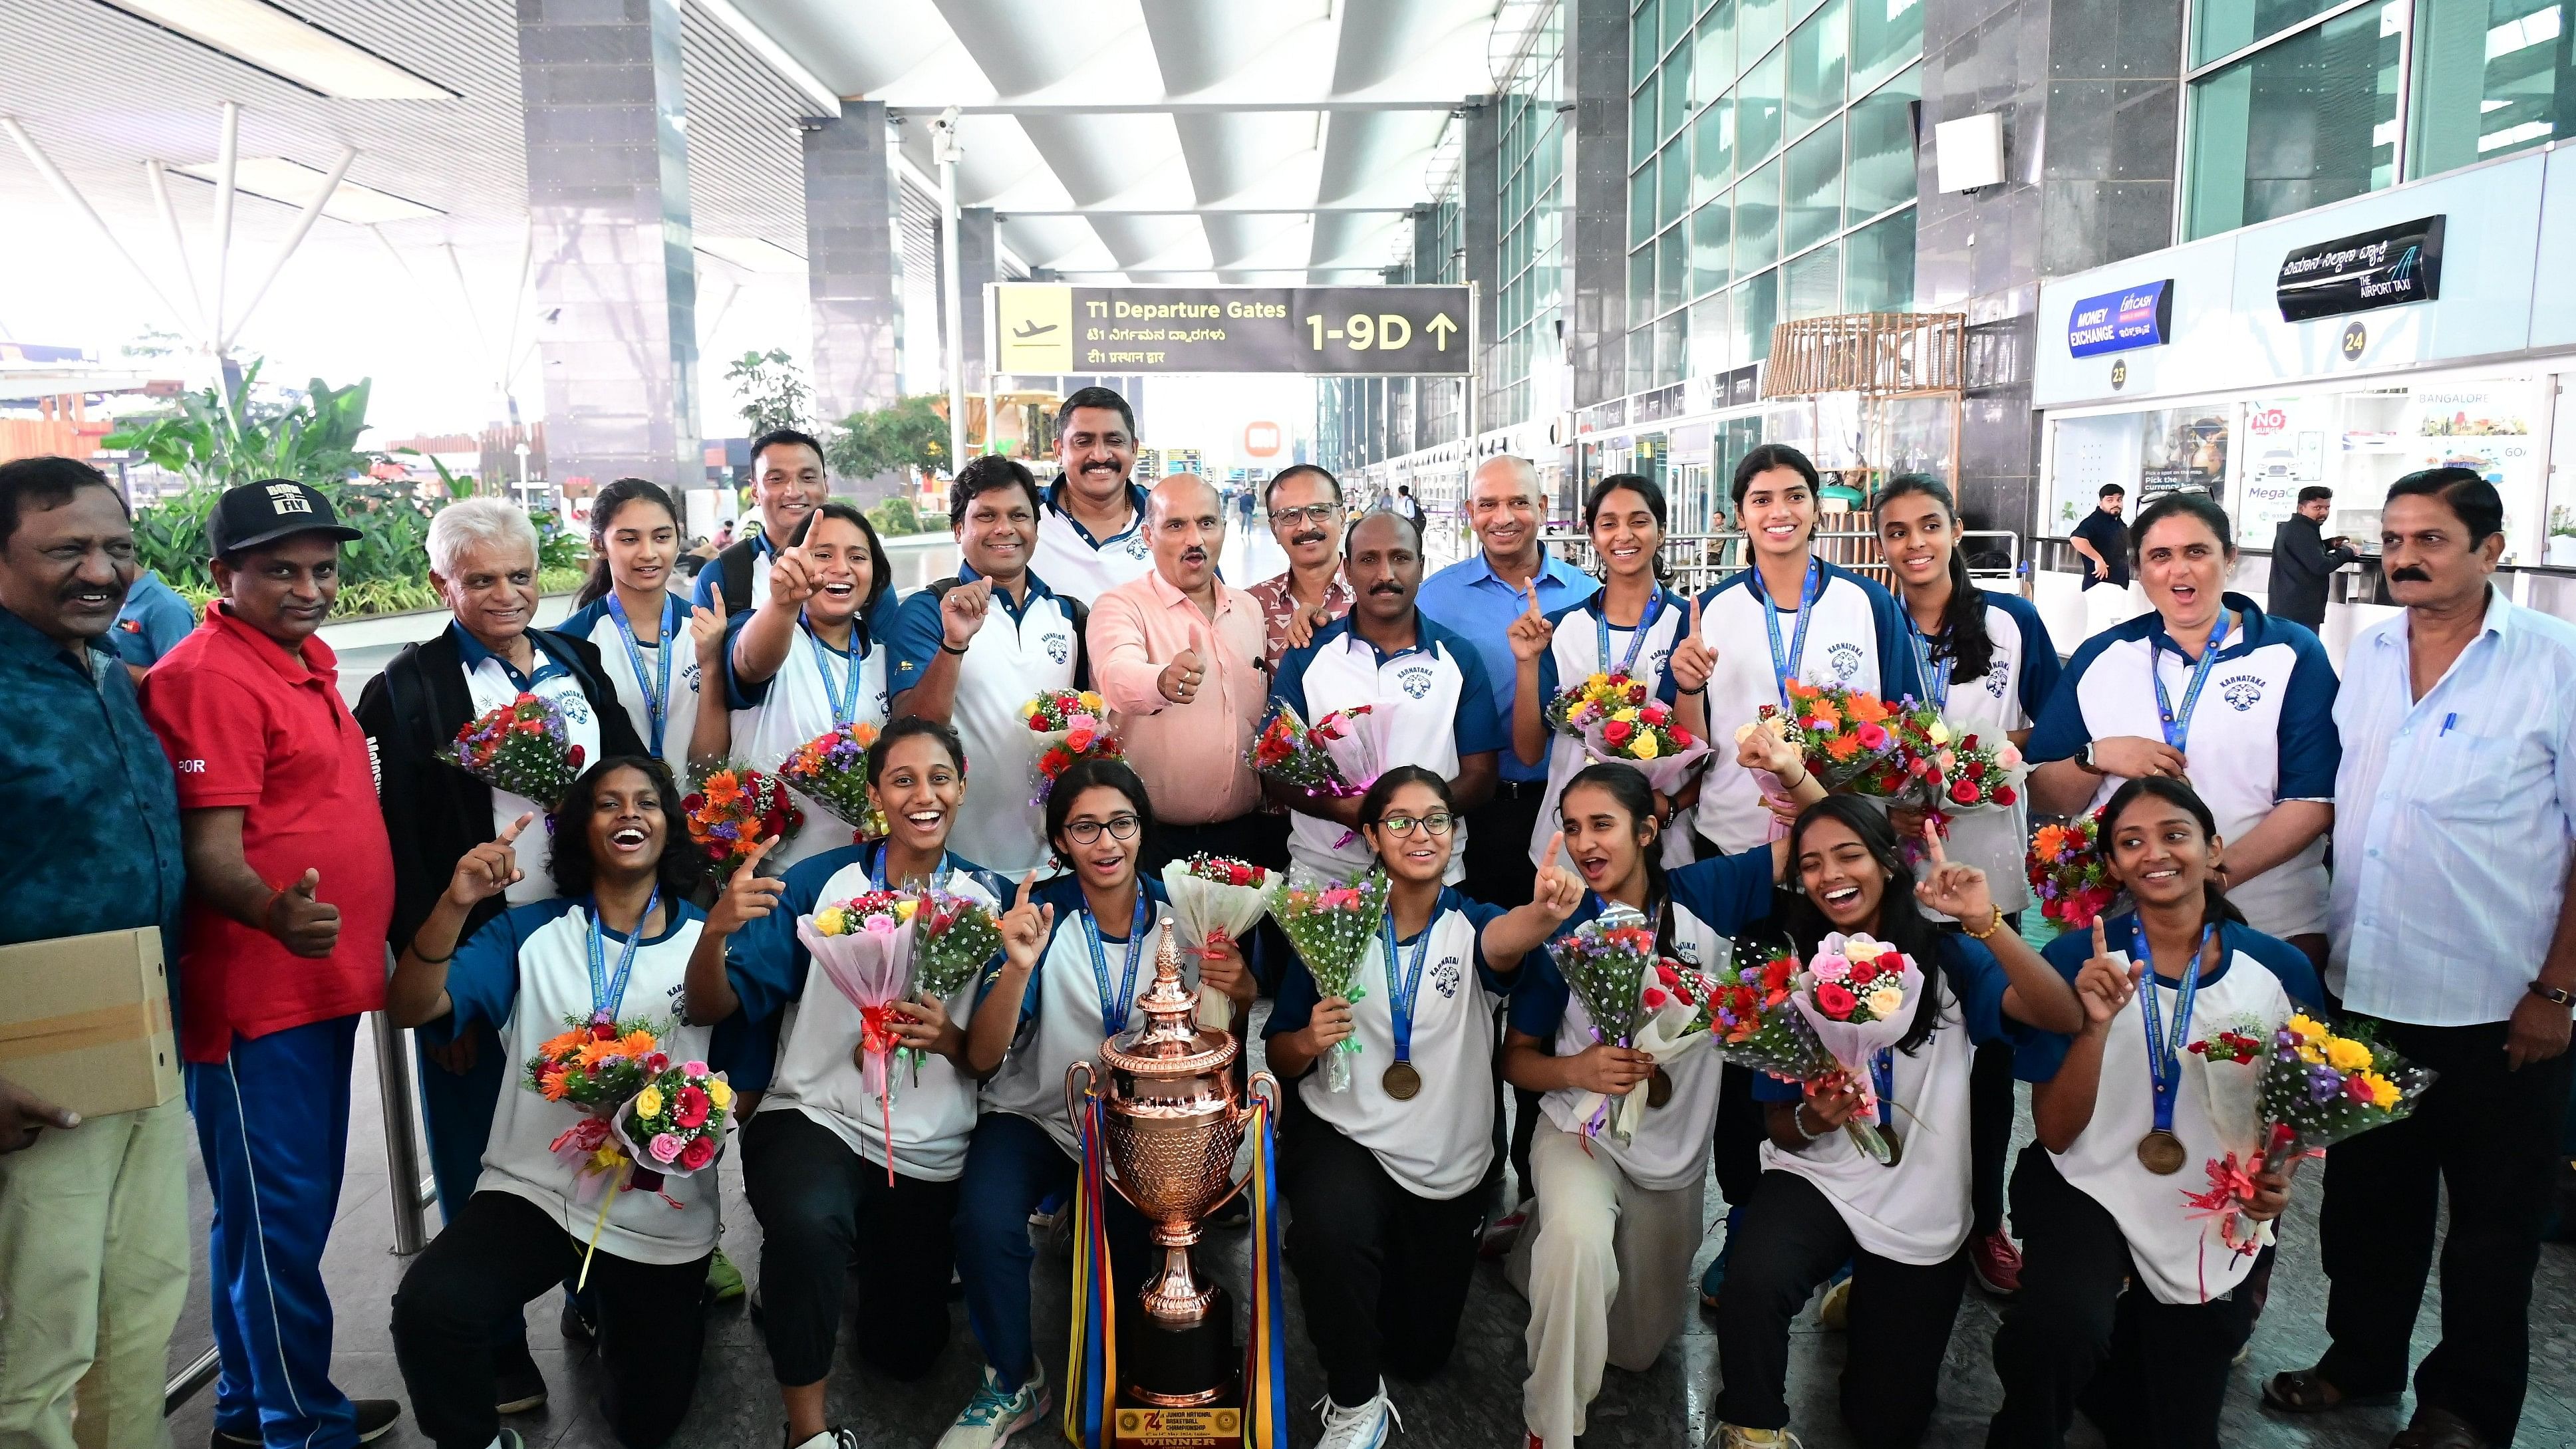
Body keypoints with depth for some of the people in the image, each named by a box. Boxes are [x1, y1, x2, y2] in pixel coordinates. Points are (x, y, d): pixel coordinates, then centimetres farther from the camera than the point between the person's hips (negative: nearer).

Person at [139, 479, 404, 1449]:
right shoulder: (208, 676, -16)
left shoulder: (305, 659, 13)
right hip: (257, 993, -9)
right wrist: (274, 913, -40)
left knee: (299, 1204, 18)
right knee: (279, 1214, 1)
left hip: (322, 976, 9)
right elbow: (211, 848, -22)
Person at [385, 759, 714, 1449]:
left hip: (665, 1212, 0)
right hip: (535, 1188, 0)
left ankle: (646, 1318, 44)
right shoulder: (529, 932, 1)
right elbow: (410, 1009, -10)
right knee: (426, 1305, -30)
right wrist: (455, 904, -25)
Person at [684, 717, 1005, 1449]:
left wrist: (949, 1039, -21)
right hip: (815, 1116, -2)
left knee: (904, 1352, 15)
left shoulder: (990, 901, -3)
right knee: (809, 1219, -38)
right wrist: (717, 930, -28)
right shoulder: (819, 882, -7)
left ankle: (875, 1248, 47)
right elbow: (710, 1009, -9)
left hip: (930, 1156, 3)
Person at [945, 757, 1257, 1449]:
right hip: (1037, 1116, -1)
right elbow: (983, 1060, -16)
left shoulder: (1178, 915, -4)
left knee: (1141, 1230, -24)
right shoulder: (1039, 914, -10)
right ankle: (1013, 1387, 0)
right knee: (986, 1222, -27)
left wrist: (1238, 993, -22)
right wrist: (1019, 968, -33)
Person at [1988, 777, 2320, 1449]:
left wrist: (2278, 1177, -12)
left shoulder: (2280, 969, -6)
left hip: (2215, 1223, 3)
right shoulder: (2076, 960, -12)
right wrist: (2097, 1023, -28)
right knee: (2060, 1331, -34)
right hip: (2089, 1190, -3)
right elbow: (2056, 1134, -13)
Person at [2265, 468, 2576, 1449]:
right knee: (2368, 1197, 17)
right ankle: (2362, 1360, 36)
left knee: (2492, 1221, 12)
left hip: (2496, 1008, -4)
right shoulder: (2364, 655, 5)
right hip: (2364, 991, 4)